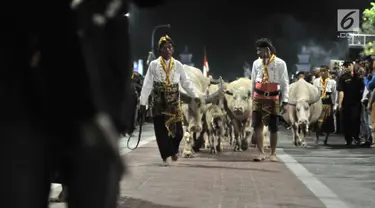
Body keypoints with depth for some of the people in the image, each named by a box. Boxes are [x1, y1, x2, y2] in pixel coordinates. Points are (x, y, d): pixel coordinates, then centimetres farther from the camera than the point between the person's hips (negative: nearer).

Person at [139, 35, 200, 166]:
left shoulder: (178, 65, 5)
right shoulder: (154, 65, -1)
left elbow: (186, 82, 6)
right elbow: (147, 84, -3)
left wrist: (195, 95, -3)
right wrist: (143, 101, -7)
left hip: (174, 103, 1)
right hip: (159, 103, -1)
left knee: (177, 130, 0)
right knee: (161, 131, -1)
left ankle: (173, 150, 28)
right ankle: (165, 156, 9)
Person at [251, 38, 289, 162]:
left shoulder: (280, 63, -5)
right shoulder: (256, 63, 5)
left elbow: (285, 83, -3)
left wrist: (285, 100, -7)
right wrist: (252, 98, 14)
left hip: (273, 98, -2)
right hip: (258, 98, 3)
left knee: (273, 127, 5)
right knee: (257, 125, -5)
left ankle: (273, 154, 16)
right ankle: (261, 153, -1)